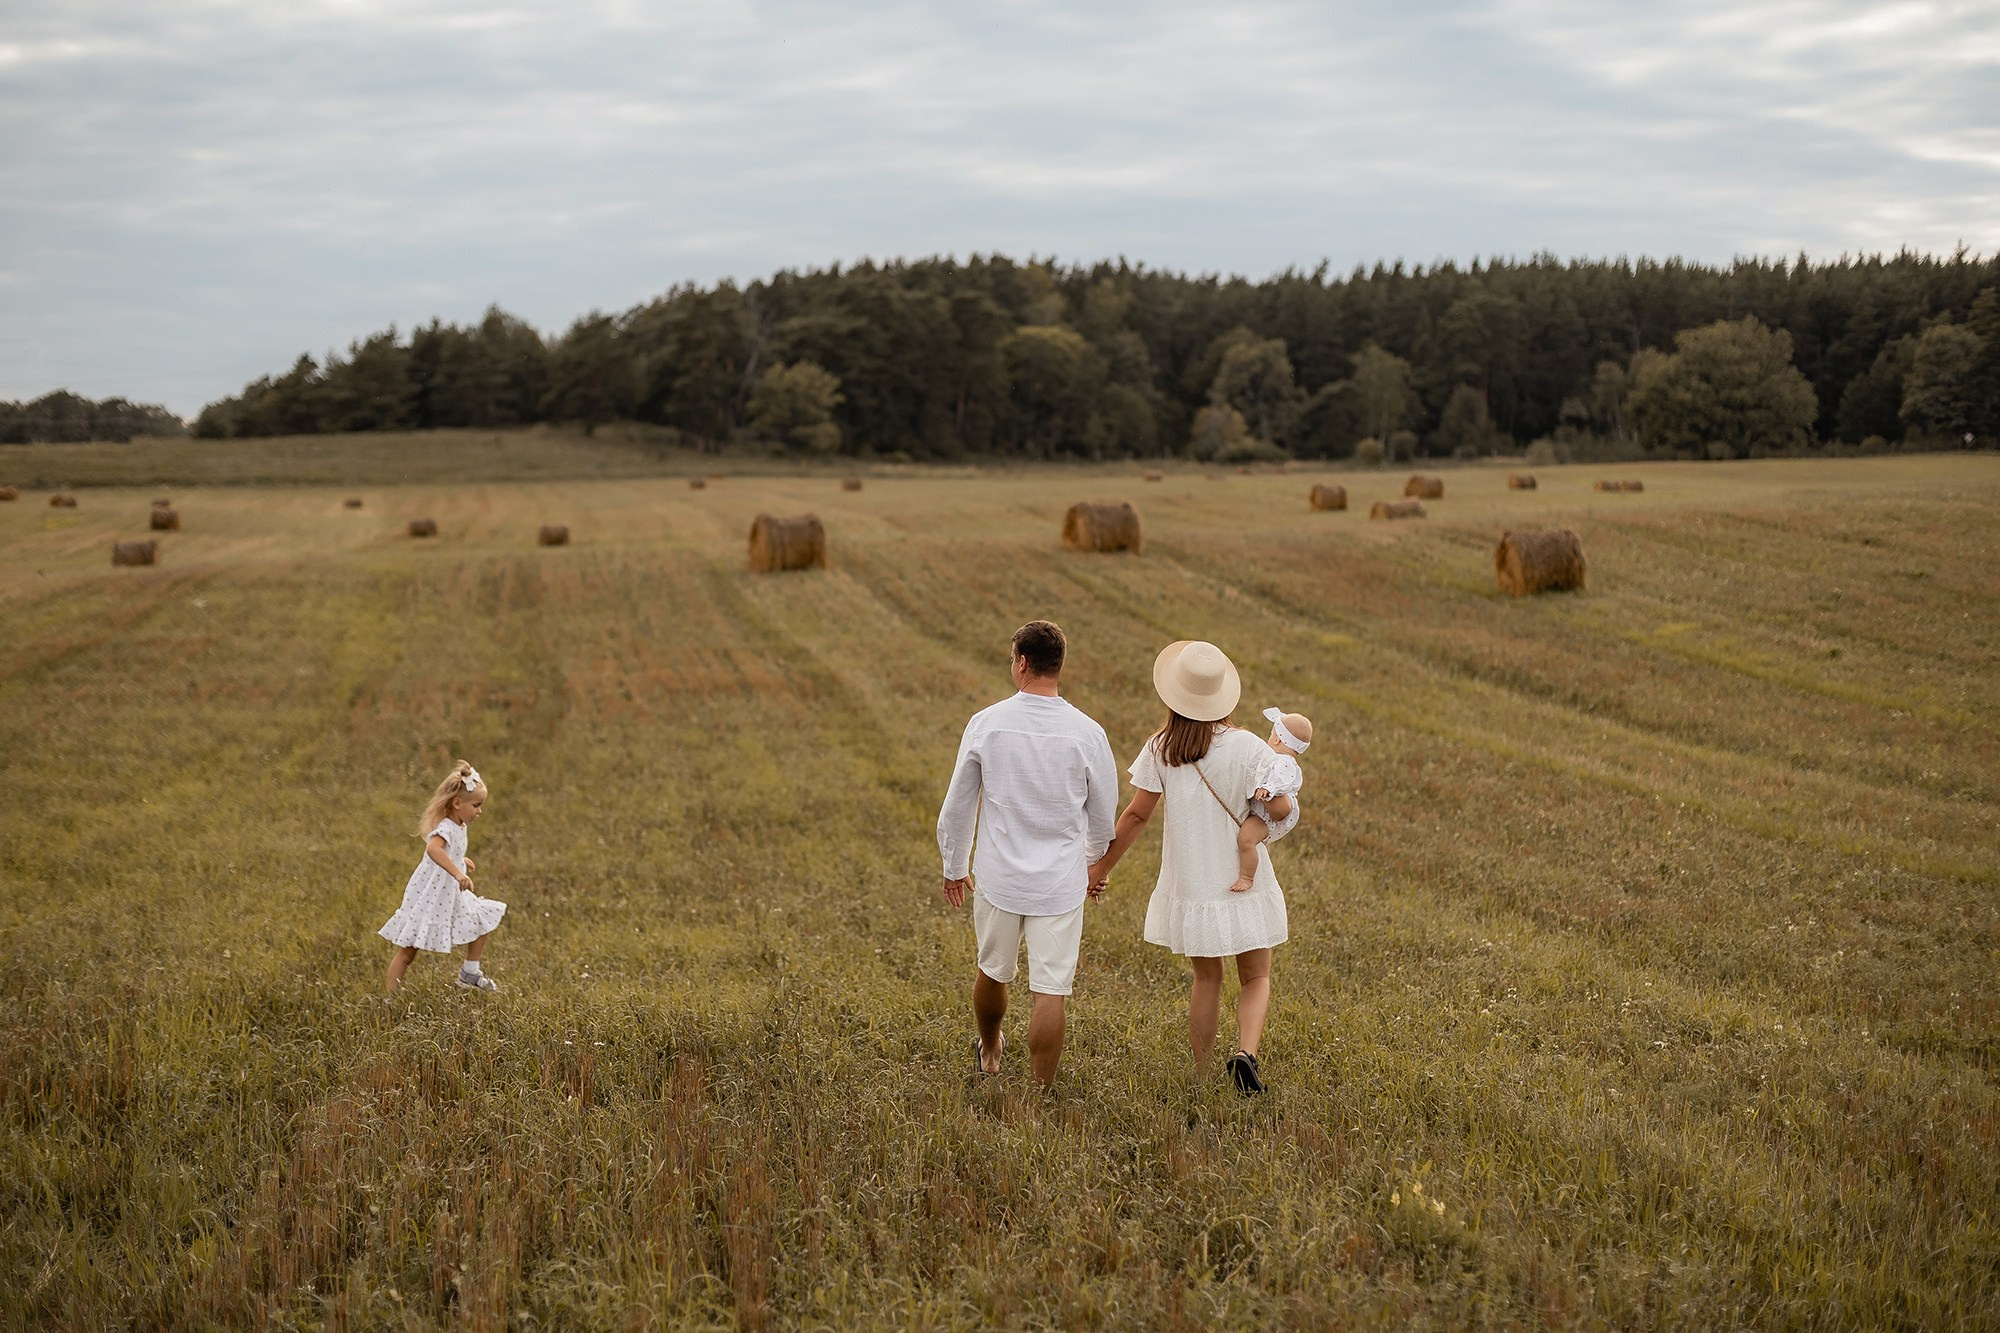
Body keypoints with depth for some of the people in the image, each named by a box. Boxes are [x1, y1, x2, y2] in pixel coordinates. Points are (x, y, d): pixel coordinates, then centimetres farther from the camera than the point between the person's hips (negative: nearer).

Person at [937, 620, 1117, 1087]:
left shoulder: (986, 724, -8)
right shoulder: (1087, 733, -9)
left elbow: (957, 805, 1)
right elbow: (1103, 815, 5)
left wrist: (954, 866, 17)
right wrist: (1092, 860, 26)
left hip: (998, 876, 2)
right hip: (1060, 882, -2)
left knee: (993, 972, 22)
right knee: (1051, 992, 2)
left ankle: (989, 1053, 46)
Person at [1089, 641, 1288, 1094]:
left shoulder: (1160, 750, -9)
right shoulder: (1246, 747, -15)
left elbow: (1136, 815, -5)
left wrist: (1103, 866, 6)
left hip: (1190, 886, 2)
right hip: (1244, 885, -2)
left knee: (1206, 979, 19)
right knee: (1256, 979, 13)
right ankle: (1246, 1052, -13)